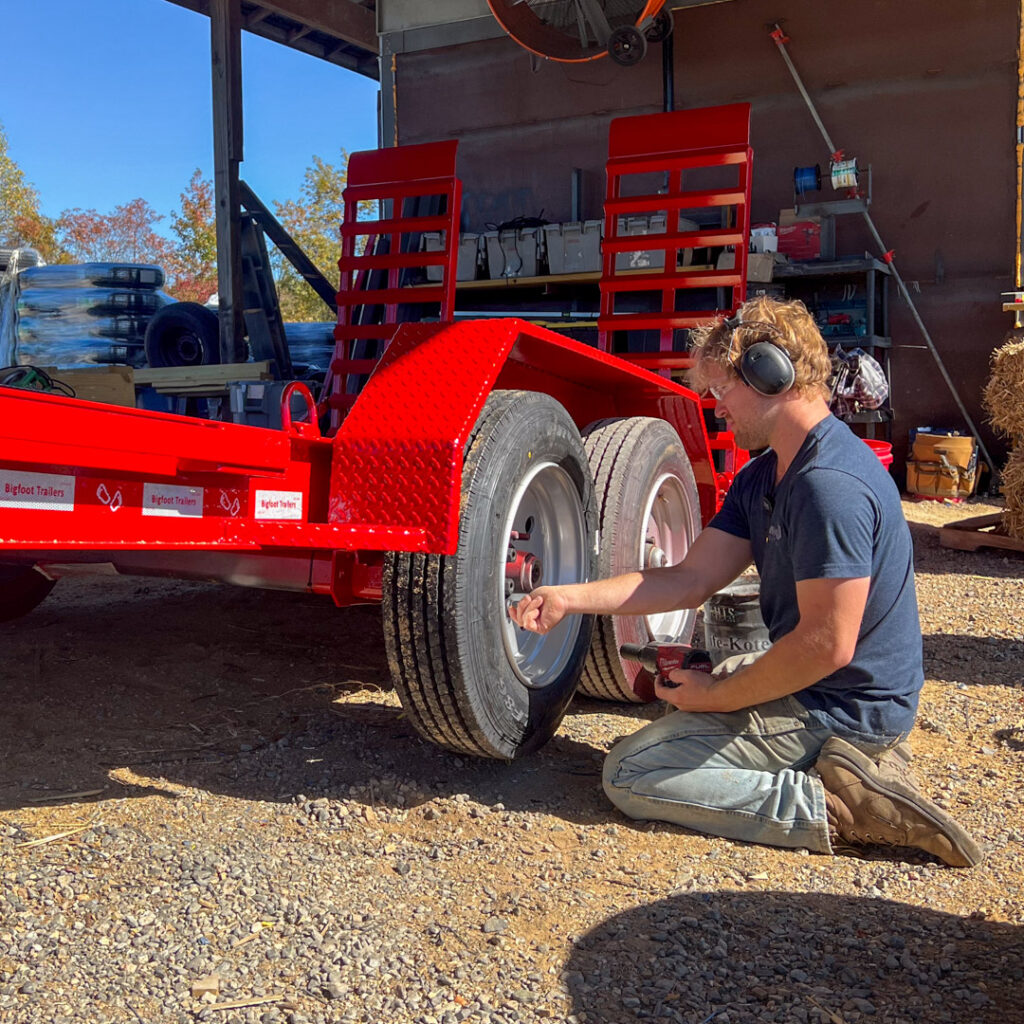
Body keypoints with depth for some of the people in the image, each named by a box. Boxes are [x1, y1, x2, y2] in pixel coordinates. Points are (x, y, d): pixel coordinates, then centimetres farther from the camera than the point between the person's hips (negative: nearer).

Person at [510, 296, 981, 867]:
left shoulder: (829, 484, -25)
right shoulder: (764, 477, 8)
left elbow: (827, 645, -27)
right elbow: (693, 580, 4)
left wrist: (718, 696, -15)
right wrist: (569, 598, -4)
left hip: (838, 709, -10)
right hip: (810, 683, 10)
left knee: (631, 773, -10)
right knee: (685, 686, 33)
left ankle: (838, 810, -12)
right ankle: (847, 762, 13)